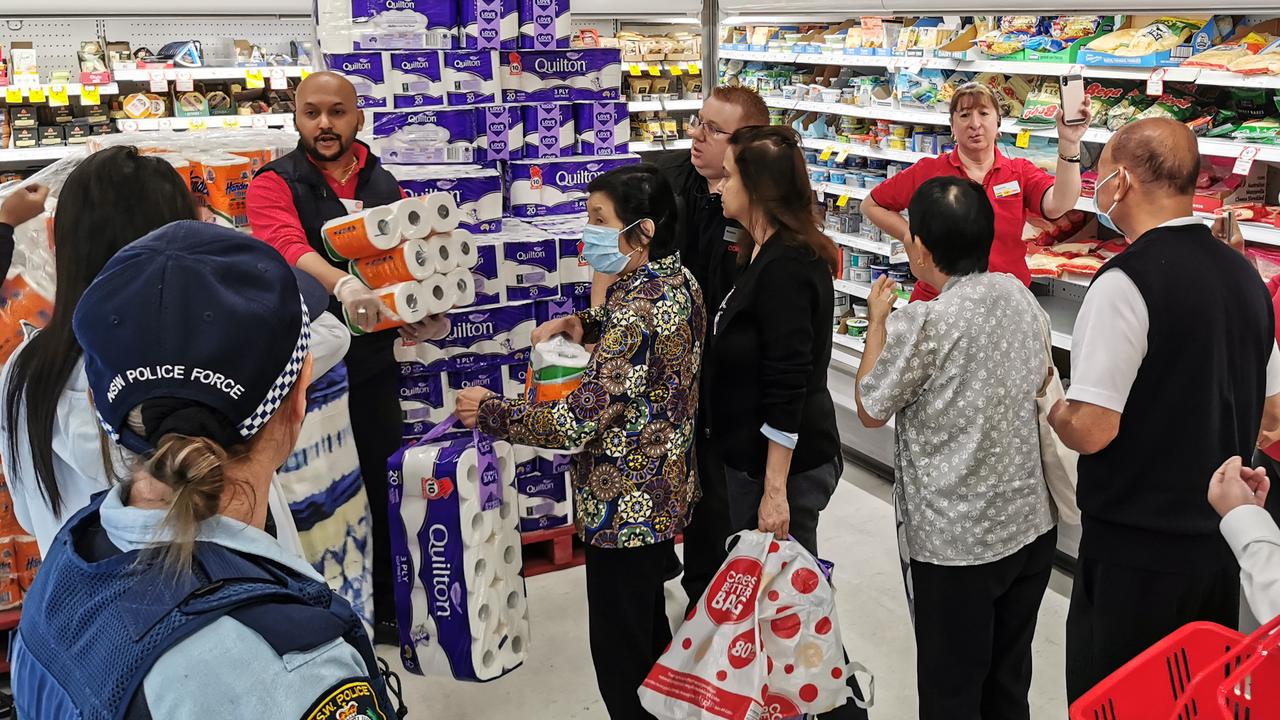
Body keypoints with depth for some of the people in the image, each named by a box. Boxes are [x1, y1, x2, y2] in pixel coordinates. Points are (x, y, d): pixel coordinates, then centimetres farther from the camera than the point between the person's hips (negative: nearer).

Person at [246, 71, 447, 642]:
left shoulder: (383, 185, 12)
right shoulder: (276, 183, -4)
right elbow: (286, 245, -24)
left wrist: (428, 314, -14)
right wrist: (341, 283, -43)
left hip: (374, 363, 4)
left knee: (381, 486, 13)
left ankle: (386, 609, 30)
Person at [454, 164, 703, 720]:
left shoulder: (638, 310, -27)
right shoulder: (678, 279, 2)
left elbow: (576, 423, -29)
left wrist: (486, 411, -16)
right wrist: (582, 324, 5)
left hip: (626, 505, -10)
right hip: (665, 491, 10)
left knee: (619, 653, 6)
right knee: (650, 629, 26)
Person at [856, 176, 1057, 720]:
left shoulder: (924, 325, -22)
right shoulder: (1021, 296, -1)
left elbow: (871, 410, -8)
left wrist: (878, 321, 3)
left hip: (957, 543, -7)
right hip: (1031, 525, 7)